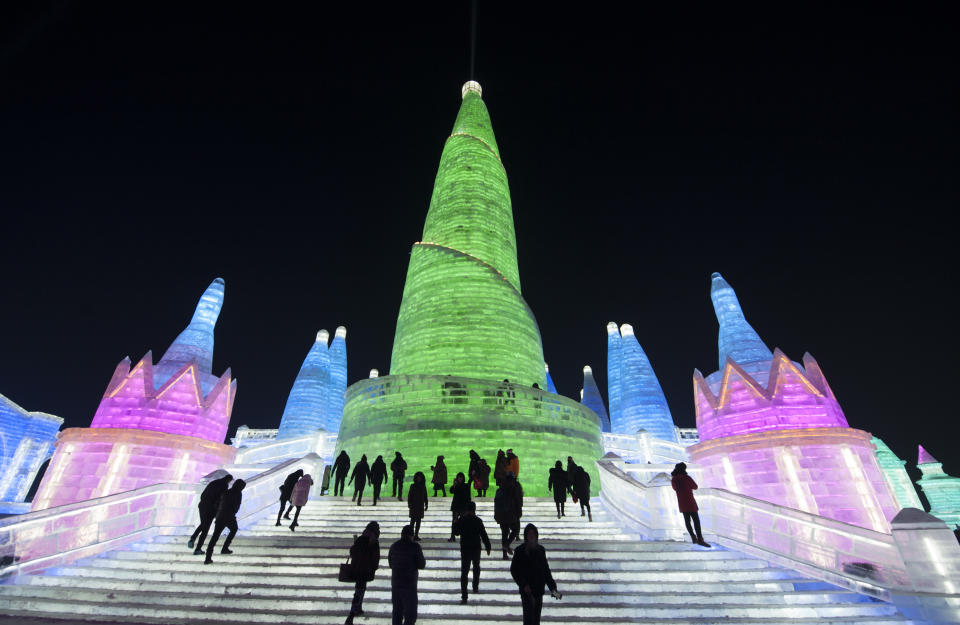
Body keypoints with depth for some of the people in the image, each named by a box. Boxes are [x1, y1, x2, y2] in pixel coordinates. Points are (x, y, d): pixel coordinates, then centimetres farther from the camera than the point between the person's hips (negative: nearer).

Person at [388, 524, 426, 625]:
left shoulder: (393, 546, 2)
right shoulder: (415, 547, -14)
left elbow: (390, 564, 11)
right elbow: (421, 565, -10)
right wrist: (423, 559, 9)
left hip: (395, 583, 6)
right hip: (409, 585, -5)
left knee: (397, 613, 19)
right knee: (410, 614, 3)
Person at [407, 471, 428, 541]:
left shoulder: (423, 486, 6)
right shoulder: (413, 486, -3)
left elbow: (425, 496, 12)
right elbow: (409, 496, -2)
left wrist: (426, 505, 10)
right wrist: (410, 504, -8)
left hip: (420, 506, 3)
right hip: (414, 506, -3)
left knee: (418, 521, 5)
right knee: (413, 520, -4)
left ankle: (416, 535, 11)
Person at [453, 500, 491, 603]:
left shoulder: (461, 520, -7)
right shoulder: (478, 520, -12)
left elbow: (456, 532, 6)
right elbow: (484, 535, -9)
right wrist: (488, 547, 0)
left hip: (464, 549, 0)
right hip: (476, 548, 0)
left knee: (464, 571, 4)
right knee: (476, 568, 25)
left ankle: (464, 596, 1)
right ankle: (475, 587, 36)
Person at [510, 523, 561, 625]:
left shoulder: (541, 550, 5)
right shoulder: (520, 551, -9)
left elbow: (546, 569, 11)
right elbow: (513, 570, -7)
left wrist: (552, 586, 3)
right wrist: (523, 585, -15)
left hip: (539, 589, 5)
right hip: (527, 590, -4)